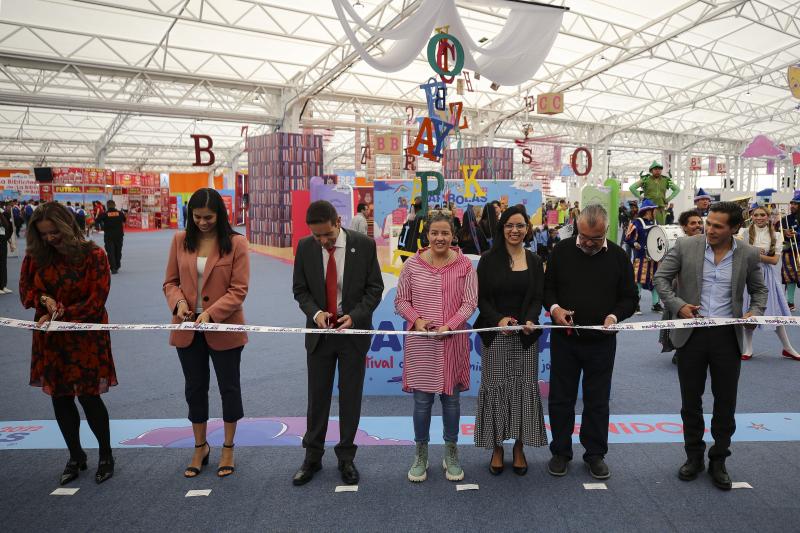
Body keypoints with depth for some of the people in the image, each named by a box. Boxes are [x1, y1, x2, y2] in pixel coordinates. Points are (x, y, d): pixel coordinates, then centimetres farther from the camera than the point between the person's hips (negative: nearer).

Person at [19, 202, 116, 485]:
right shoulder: (36, 255, 2)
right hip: (51, 338, 5)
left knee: (88, 395, -2)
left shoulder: (92, 254, -12)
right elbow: (25, 289, 9)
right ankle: (75, 456, 30)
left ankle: (106, 455, 19)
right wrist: (42, 298, -12)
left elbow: (96, 300, -13)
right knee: (60, 397, 11)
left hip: (86, 337, -5)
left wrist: (60, 314, -19)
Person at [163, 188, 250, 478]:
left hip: (224, 328, -3)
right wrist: (178, 302, -14)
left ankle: (228, 448, 30)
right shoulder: (180, 240, 1)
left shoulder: (235, 243, -10)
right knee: (194, 388, 16)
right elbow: (170, 281, 6)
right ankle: (200, 447, 36)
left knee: (229, 387, 11)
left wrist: (211, 313, -23)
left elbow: (239, 289, -12)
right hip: (188, 329, 3)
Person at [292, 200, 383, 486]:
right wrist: (315, 312, -16)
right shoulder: (305, 247, -4)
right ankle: (312, 457, 26)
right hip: (320, 331, 2)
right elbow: (300, 289, 3)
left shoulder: (364, 245, -10)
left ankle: (346, 457, 24)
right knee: (317, 396, 10)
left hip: (354, 330, -1)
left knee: (351, 397, 8)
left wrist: (354, 315, -18)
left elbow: (375, 288, -5)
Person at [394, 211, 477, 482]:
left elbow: (470, 303, -3)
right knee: (422, 399, 6)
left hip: (453, 341, 0)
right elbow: (401, 301, 4)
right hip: (420, 341, 0)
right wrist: (417, 320, -13)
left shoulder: (464, 265, -2)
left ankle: (451, 454, 31)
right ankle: (420, 455, 26)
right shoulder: (412, 264, -1)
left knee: (451, 398, 11)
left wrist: (449, 325, -16)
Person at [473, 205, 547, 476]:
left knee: (524, 389, 5)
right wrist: (499, 319, -19)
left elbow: (537, 298, 3)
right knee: (495, 388, 3)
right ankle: (496, 448, 16)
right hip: (494, 334, -2)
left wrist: (529, 321, -17)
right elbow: (481, 298, -2)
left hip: (525, 336, 2)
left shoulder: (534, 261, 7)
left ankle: (519, 447, 19)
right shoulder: (489, 260, 0)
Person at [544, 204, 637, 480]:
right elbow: (547, 287, 4)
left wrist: (615, 316, -15)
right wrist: (554, 308, -16)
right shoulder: (562, 250, -2)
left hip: (601, 342, 0)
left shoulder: (618, 256, 0)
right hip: (564, 339, 0)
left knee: (597, 401, 12)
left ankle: (595, 454, 27)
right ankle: (560, 452, 25)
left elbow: (629, 298, 4)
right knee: (561, 398, 9)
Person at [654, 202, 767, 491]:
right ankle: (694, 456, 29)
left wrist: (756, 311, -6)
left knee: (725, 402, 8)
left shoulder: (749, 254, 0)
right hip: (692, 333, -1)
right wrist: (677, 304, -12)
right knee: (690, 400, 11)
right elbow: (661, 277, 1)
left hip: (728, 336, 1)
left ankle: (718, 461, 26)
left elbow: (758, 289, 13)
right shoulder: (686, 246, -5)